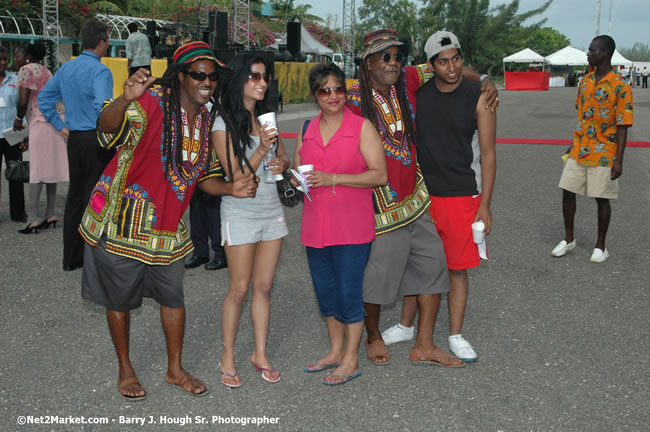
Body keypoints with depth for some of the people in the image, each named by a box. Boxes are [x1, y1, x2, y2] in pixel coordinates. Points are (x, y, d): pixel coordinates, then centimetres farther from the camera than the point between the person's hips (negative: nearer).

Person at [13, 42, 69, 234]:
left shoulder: (26, 70, -6)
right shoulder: (45, 70, 21)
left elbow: (23, 101, -13)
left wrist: (18, 119, 4)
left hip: (42, 122, -8)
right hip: (56, 120, 8)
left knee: (37, 169, -7)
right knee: (51, 167, 9)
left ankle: (33, 218, -7)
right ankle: (50, 214, 12)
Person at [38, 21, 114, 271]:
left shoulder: (66, 69, 10)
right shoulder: (100, 71, -15)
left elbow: (44, 98, 16)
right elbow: (104, 107, -29)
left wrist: (61, 127, 16)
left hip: (74, 139, 7)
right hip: (96, 140, -7)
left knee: (75, 196, 14)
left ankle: (71, 258, 21)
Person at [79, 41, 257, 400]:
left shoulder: (208, 119, 4)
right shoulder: (154, 102, -19)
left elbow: (204, 175, 11)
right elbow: (108, 126, -36)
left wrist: (231, 189, -8)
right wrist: (126, 99, -57)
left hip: (167, 226, 6)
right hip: (123, 220, -6)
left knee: (173, 296, 13)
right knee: (120, 299, 9)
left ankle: (175, 370, 31)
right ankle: (125, 370, 29)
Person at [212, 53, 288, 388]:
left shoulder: (266, 117, 8)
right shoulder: (224, 124, -10)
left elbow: (282, 156, 17)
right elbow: (237, 177, -13)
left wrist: (282, 163, -6)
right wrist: (261, 150, -27)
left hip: (272, 209, 5)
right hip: (241, 212, -5)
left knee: (264, 287, 9)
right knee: (239, 289, 1)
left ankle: (260, 354, 21)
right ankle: (227, 357, 16)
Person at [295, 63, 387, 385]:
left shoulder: (362, 127, -5)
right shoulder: (306, 130, 10)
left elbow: (380, 175, -12)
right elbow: (297, 170, 21)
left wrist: (332, 178, -19)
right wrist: (294, 177, -4)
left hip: (352, 226, -5)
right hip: (315, 226, 6)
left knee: (348, 292, 0)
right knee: (325, 291, 15)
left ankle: (351, 360, 16)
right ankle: (336, 350, 32)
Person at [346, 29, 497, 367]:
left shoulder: (408, 80, 2)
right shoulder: (355, 100, -12)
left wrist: (484, 81, 1)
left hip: (414, 196, 6)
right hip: (380, 203, -6)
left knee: (432, 263, 7)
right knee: (375, 271, 4)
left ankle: (423, 346, 19)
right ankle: (373, 337, 31)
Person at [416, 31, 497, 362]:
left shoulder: (478, 98, -6)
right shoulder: (417, 94, 1)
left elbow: (488, 154, -4)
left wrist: (485, 205, -9)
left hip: (461, 195, -2)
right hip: (421, 194, 2)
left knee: (458, 267, 5)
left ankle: (455, 335, 20)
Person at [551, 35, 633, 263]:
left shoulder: (620, 86, -14)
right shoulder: (586, 81, 5)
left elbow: (622, 127, -14)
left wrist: (618, 161, -17)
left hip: (603, 154, -6)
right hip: (579, 151, 6)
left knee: (601, 198, 4)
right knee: (567, 192, 6)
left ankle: (600, 246, 18)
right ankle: (569, 239, 23)